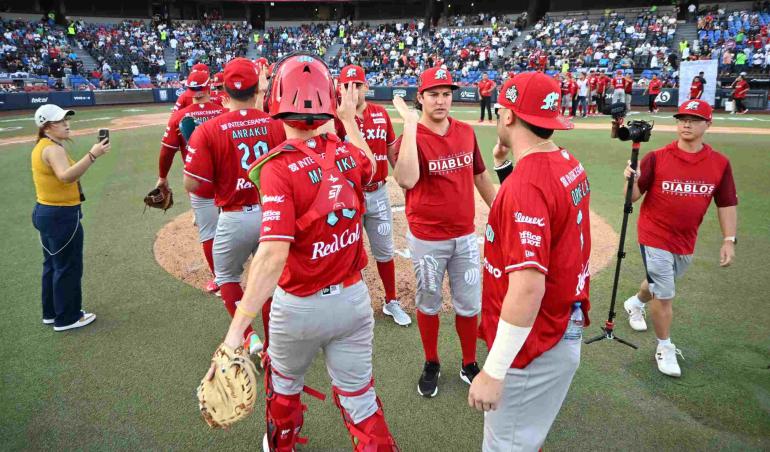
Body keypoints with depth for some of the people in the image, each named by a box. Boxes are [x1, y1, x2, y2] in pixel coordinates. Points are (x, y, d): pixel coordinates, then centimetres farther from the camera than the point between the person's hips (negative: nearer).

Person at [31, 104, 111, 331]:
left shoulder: (42, 147, 11)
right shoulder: (53, 149, -20)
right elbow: (66, 176, -38)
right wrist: (92, 155, -45)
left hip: (44, 211, 10)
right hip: (62, 216, -10)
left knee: (52, 264, 20)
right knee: (68, 267, 2)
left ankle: (51, 312, 33)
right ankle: (67, 318, 14)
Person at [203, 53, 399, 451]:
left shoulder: (278, 167, -21)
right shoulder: (345, 153, -6)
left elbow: (273, 254, -30)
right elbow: (368, 166, 20)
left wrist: (236, 331, -30)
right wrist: (350, 119, 30)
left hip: (299, 306, -2)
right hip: (352, 298, 3)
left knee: (285, 385, 27)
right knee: (359, 399, 17)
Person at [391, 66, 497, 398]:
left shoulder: (466, 132, 2)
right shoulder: (412, 137, -14)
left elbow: (480, 176, 15)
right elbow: (406, 180, -35)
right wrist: (410, 125, -31)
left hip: (465, 236, 4)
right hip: (427, 239, -4)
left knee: (469, 305, 13)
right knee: (428, 304, 15)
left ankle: (469, 365, 34)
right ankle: (431, 364, 36)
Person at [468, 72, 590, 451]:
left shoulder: (525, 185, -27)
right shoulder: (571, 165, 3)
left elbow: (528, 288, -30)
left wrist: (494, 372, -24)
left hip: (533, 347, -9)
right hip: (566, 330, 9)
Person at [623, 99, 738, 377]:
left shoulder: (720, 163, -2)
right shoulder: (656, 158, -11)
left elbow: (726, 204, 3)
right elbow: (634, 197, -10)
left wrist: (729, 240, -3)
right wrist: (632, 181, -31)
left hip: (686, 242, 4)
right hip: (655, 238, -4)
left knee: (659, 284, 23)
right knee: (664, 295, -1)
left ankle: (635, 303, 55)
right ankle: (665, 348, 19)